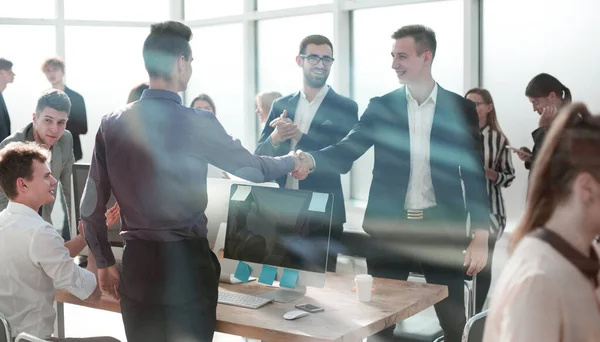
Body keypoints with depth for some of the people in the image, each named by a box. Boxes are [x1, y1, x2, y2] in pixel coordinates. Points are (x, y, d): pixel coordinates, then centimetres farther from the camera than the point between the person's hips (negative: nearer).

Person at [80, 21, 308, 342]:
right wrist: (292, 162, 24)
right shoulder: (197, 123, -11)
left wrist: (104, 262, 16)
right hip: (186, 262, -3)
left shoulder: (112, 123, -1)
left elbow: (91, 206, 3)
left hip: (137, 262, 4)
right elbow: (253, 168, 4)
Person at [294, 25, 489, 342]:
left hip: (442, 229, -1)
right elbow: (346, 151, -3)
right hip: (390, 228, 1)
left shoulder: (461, 108, 2)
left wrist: (480, 237, -4)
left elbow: (474, 174, 1)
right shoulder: (381, 106, 4)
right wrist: (311, 158, -25)